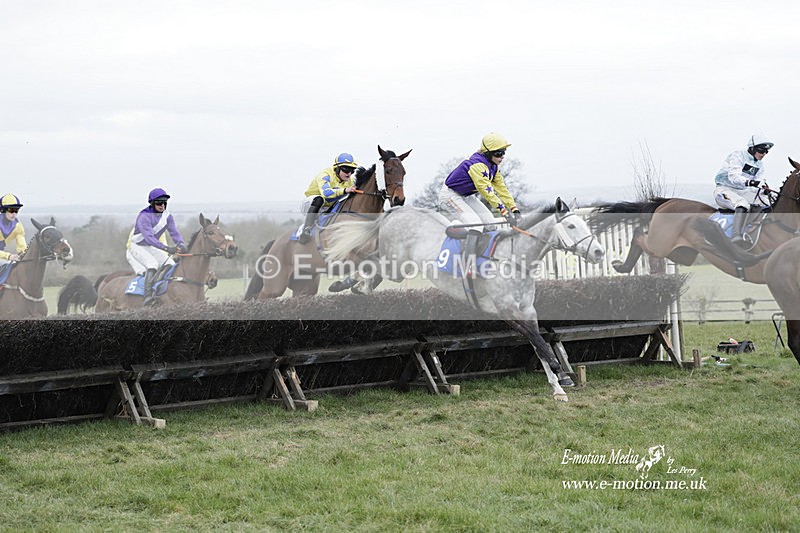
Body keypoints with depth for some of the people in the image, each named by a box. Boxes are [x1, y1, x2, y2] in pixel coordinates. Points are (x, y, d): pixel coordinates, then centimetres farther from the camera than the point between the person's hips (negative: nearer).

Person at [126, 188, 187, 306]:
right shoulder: (144, 216, -26)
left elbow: (174, 233, -7)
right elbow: (149, 237, -37)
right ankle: (148, 296, -38)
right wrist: (167, 248, -48)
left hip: (152, 248, 7)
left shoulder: (167, 216, -4)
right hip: (137, 246, -7)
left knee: (172, 265, -7)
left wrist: (181, 245, -31)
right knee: (152, 264, -32)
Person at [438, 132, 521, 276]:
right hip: (450, 196, -10)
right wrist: (505, 212, -39)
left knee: (490, 224, 0)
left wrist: (514, 209, -5)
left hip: (467, 196, 10)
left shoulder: (493, 167, 1)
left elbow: (501, 188, 4)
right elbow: (487, 191, -35)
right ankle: (470, 266, -31)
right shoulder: (477, 165, -30)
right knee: (476, 224, -25)